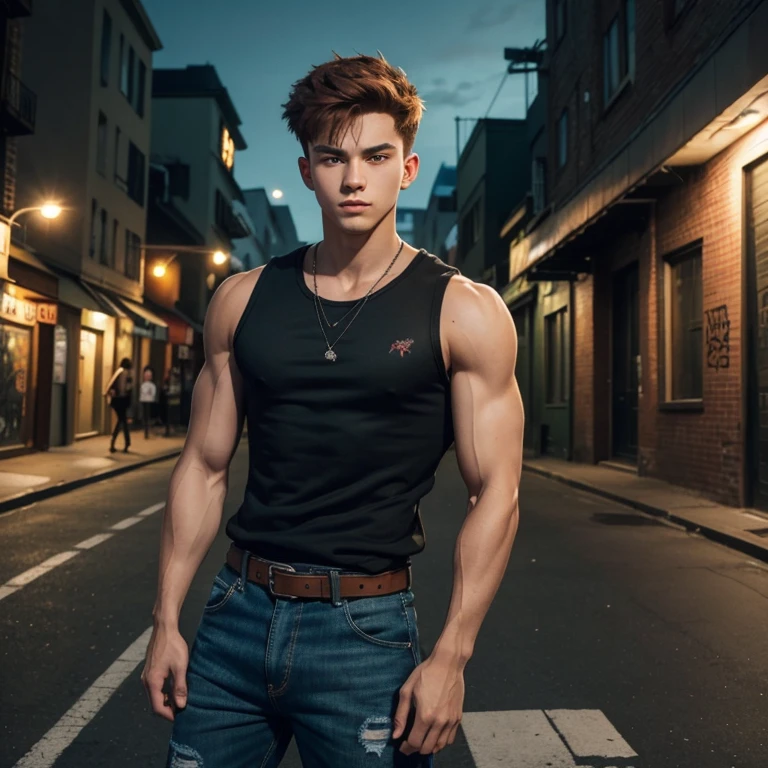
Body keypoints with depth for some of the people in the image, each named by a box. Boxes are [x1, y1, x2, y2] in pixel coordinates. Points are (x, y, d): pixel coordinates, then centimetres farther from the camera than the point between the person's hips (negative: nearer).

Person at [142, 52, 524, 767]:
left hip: (363, 628, -3)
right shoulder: (243, 300, 4)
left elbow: (494, 493, -7)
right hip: (236, 614, 3)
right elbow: (203, 468, 7)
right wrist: (166, 622, 4)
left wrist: (450, 658, -12)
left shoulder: (464, 312, -6)